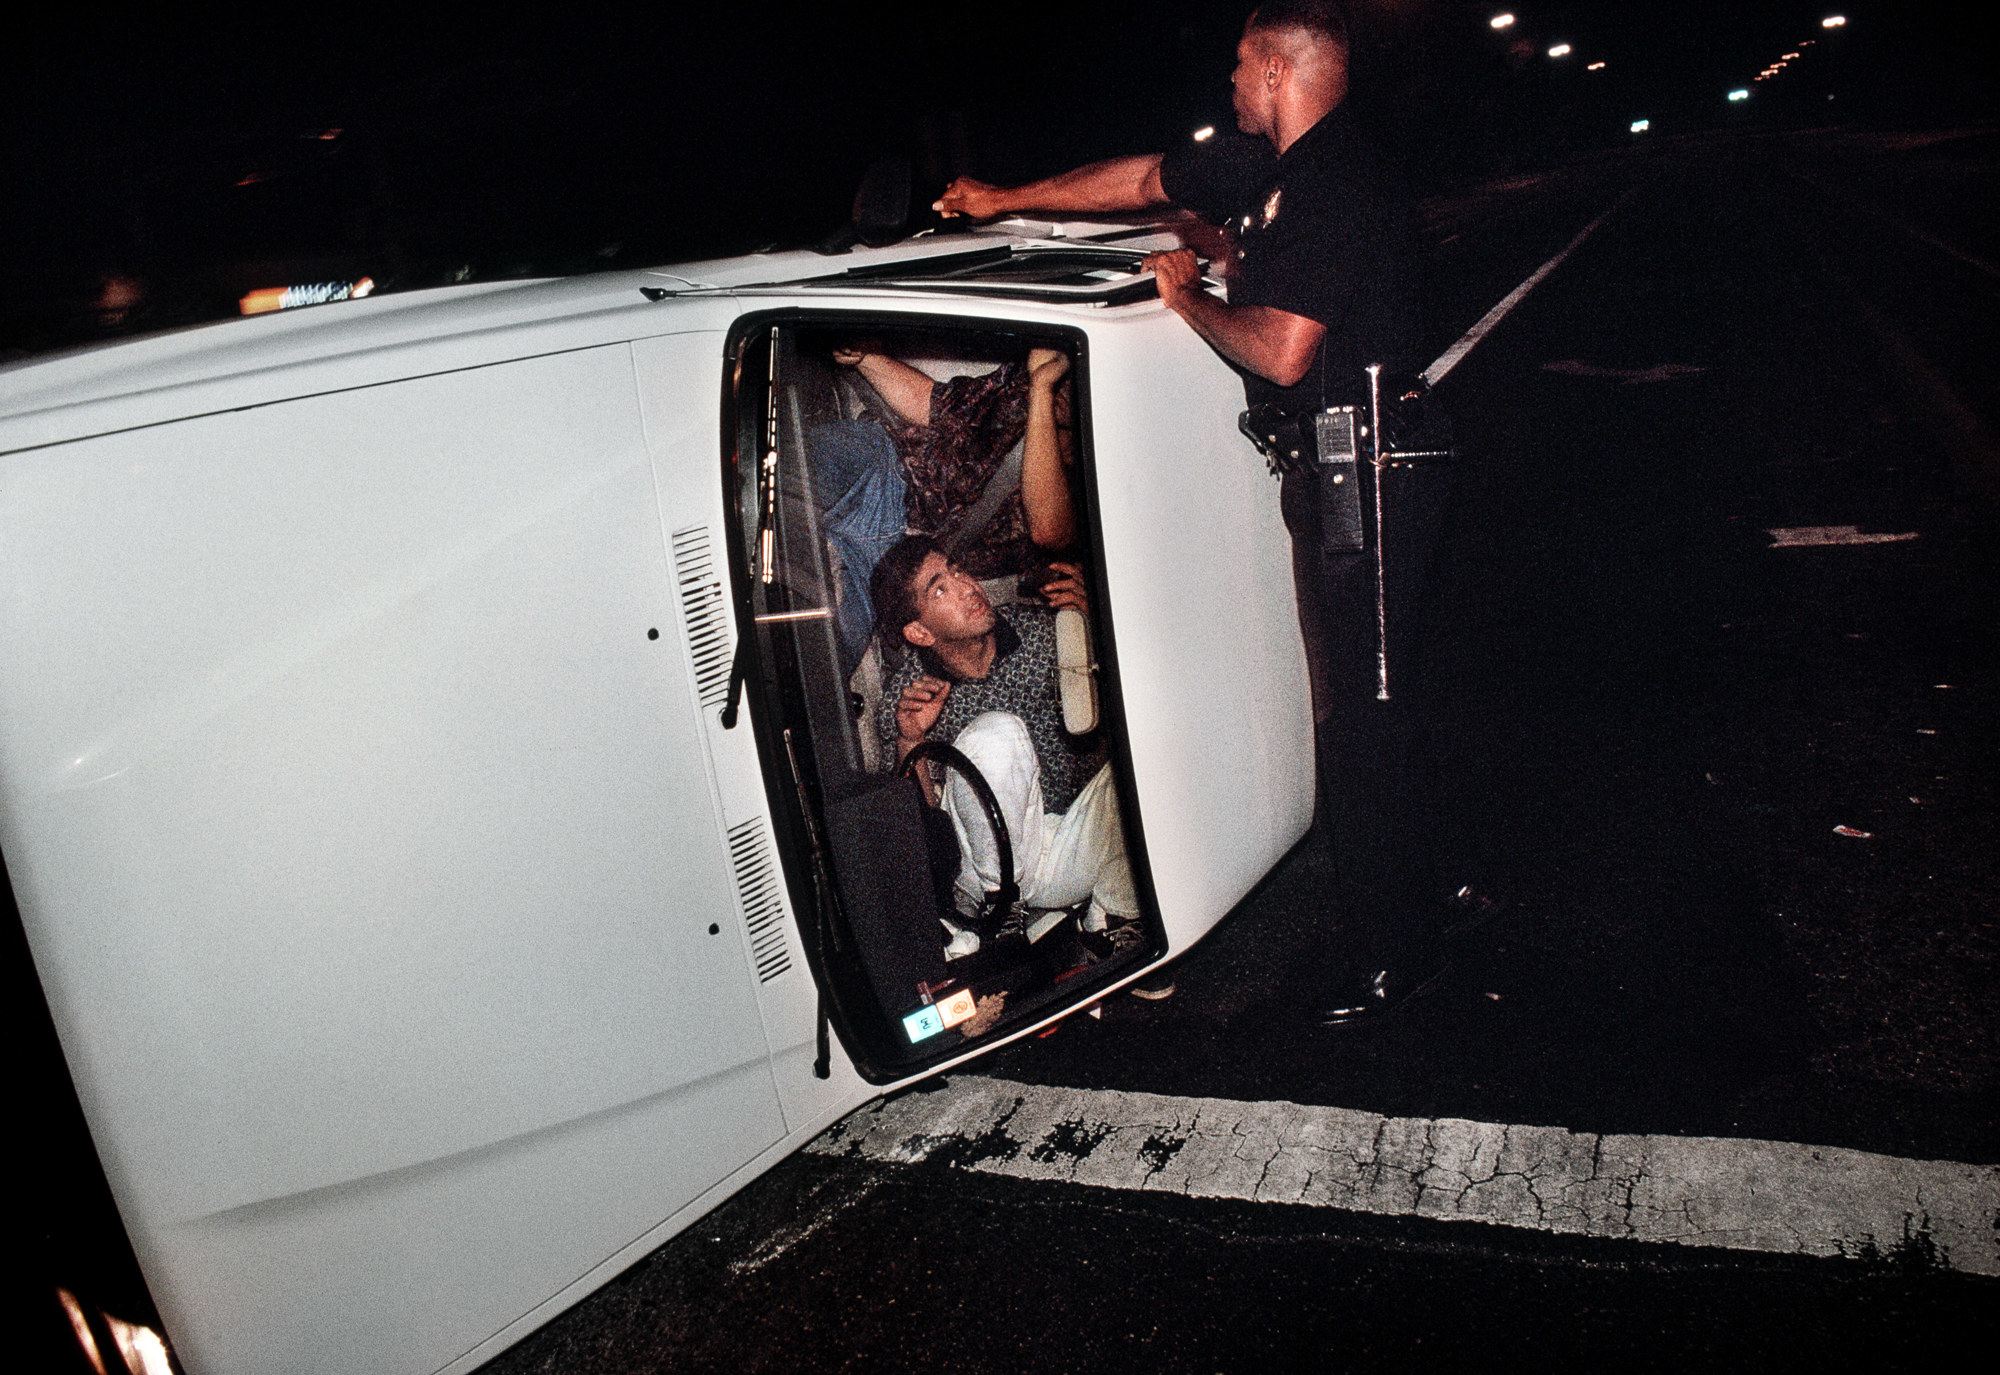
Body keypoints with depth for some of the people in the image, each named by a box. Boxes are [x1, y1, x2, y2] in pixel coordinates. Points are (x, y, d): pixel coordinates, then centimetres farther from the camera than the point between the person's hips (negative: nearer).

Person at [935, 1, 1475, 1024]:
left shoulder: (1333, 187, -18)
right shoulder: (1272, 168, 14)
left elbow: (1280, 352, -24)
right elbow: (1140, 180, 23)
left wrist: (1187, 297, -6)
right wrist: (1006, 199, 29)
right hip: (1335, 476, 10)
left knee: (1358, 715, -5)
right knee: (1362, 701, 17)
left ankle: (1391, 949, 7)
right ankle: (1413, 898, 31)